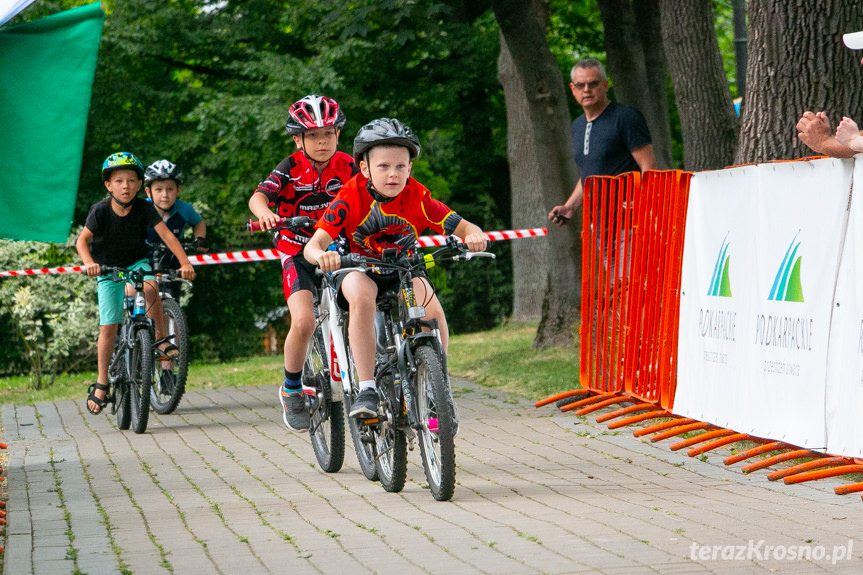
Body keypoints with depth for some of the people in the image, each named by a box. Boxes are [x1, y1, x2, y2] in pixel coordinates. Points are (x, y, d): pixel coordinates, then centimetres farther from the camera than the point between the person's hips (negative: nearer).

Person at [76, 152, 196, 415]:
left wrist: (185, 263, -31)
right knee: (108, 327, -6)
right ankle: (102, 383, 7)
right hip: (108, 270, 0)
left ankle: (161, 342, -17)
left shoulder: (144, 208, -17)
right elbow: (82, 240, -20)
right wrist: (89, 262, -39)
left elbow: (166, 235, -20)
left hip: (136, 263, 0)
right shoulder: (100, 210, -19)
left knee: (150, 288, -34)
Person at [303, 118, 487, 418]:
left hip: (404, 272, 2)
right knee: (361, 296, -37)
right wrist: (321, 256, -55)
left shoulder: (417, 199, -18)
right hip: (358, 269, -2)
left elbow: (464, 228, -19)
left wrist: (474, 236, -44)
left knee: (433, 312, -27)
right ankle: (367, 390, -34)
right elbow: (314, 244, -30)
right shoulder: (350, 197, -23)